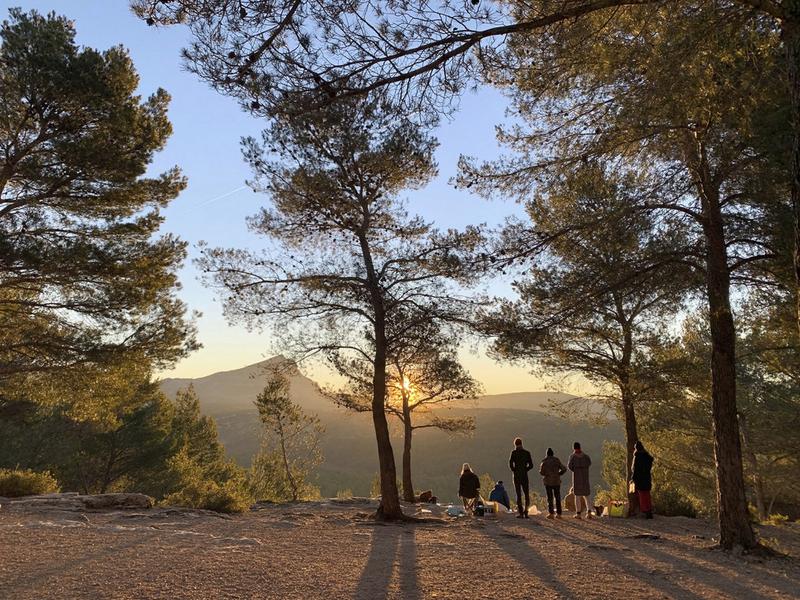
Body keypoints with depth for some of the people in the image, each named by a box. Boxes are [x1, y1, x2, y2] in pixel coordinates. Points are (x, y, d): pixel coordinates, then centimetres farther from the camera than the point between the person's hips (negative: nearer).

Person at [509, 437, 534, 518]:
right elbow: (531, 465, 2)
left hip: (516, 476, -2)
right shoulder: (527, 453, 4)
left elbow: (510, 463, -14)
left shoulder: (514, 452, -5)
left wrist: (514, 470, 2)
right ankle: (525, 511, -1)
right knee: (527, 494, 11)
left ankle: (521, 513, 3)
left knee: (519, 494, 4)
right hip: (525, 476, 2)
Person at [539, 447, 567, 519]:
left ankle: (551, 513, -2)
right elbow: (564, 469, -3)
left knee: (550, 497, 3)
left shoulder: (544, 461, -7)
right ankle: (558, 514, 9)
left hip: (548, 481, -2)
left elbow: (541, 472, -10)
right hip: (556, 481, 2)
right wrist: (558, 474, 10)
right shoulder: (557, 460, 0)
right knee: (557, 497, 9)